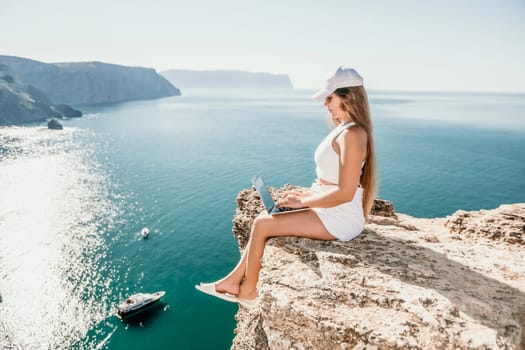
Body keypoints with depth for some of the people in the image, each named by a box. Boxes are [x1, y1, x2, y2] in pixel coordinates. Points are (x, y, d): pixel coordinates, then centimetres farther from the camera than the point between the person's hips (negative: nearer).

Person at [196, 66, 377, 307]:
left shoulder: (352, 134, -20)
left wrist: (301, 202, -16)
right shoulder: (344, 129, 11)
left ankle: (248, 292, 11)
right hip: (330, 211, 10)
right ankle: (233, 280, 14)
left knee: (262, 224, -9)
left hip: (339, 219, -10)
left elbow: (345, 192, -25)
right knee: (264, 219, 6)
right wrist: (305, 194, 6)